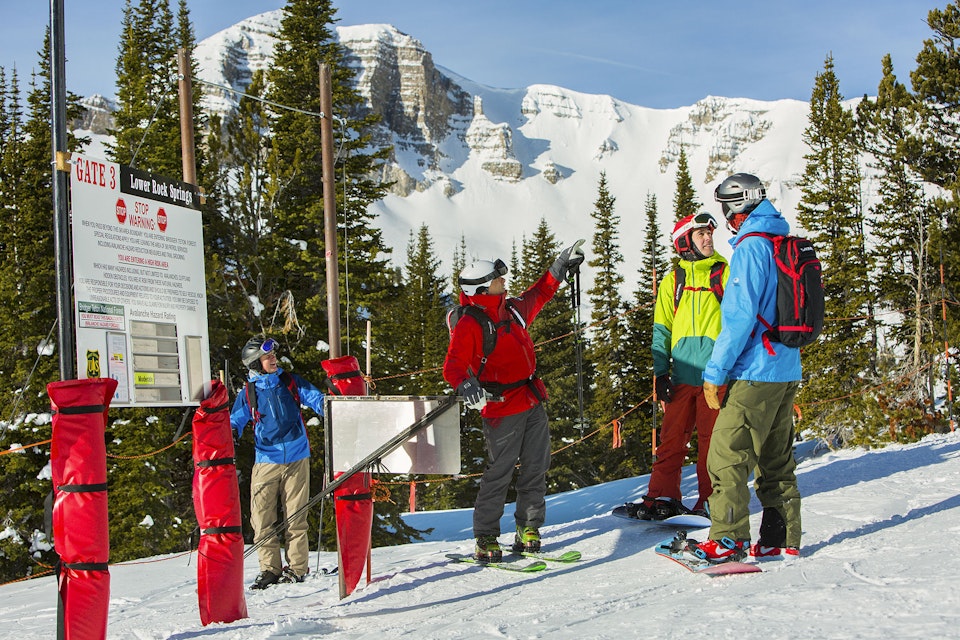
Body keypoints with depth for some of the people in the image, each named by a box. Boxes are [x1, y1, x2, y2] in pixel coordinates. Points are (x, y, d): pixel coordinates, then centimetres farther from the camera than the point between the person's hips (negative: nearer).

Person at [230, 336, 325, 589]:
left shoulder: (290, 381, 7)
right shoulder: (249, 392, 7)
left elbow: (315, 398, 3)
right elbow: (236, 419, 11)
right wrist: (232, 433, -12)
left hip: (296, 459, -1)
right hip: (266, 461, 1)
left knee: (295, 516, 2)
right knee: (262, 517, -1)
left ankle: (297, 568, 11)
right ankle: (270, 568, 11)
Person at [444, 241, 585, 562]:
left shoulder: (512, 310, 11)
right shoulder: (469, 325, -11)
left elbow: (538, 295, 33)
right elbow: (453, 364, -21)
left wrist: (560, 268, 37)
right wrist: (465, 383, -41)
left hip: (533, 401, 8)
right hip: (502, 408, -7)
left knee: (536, 467, 8)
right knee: (499, 472, -6)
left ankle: (528, 530, 19)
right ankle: (485, 539, 5)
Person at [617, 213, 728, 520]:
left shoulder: (725, 273, 6)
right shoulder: (673, 280, 12)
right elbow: (662, 330, 12)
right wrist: (660, 372, 3)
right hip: (682, 374, 2)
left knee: (710, 439, 0)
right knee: (671, 438, 3)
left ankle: (710, 501, 8)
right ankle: (662, 498, 10)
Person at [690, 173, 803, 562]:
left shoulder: (751, 247, -13)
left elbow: (739, 317, -19)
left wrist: (715, 373, -14)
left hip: (755, 372, -9)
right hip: (788, 371, 9)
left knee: (727, 454, -5)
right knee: (776, 457, 13)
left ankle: (729, 539, -6)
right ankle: (782, 539, 15)